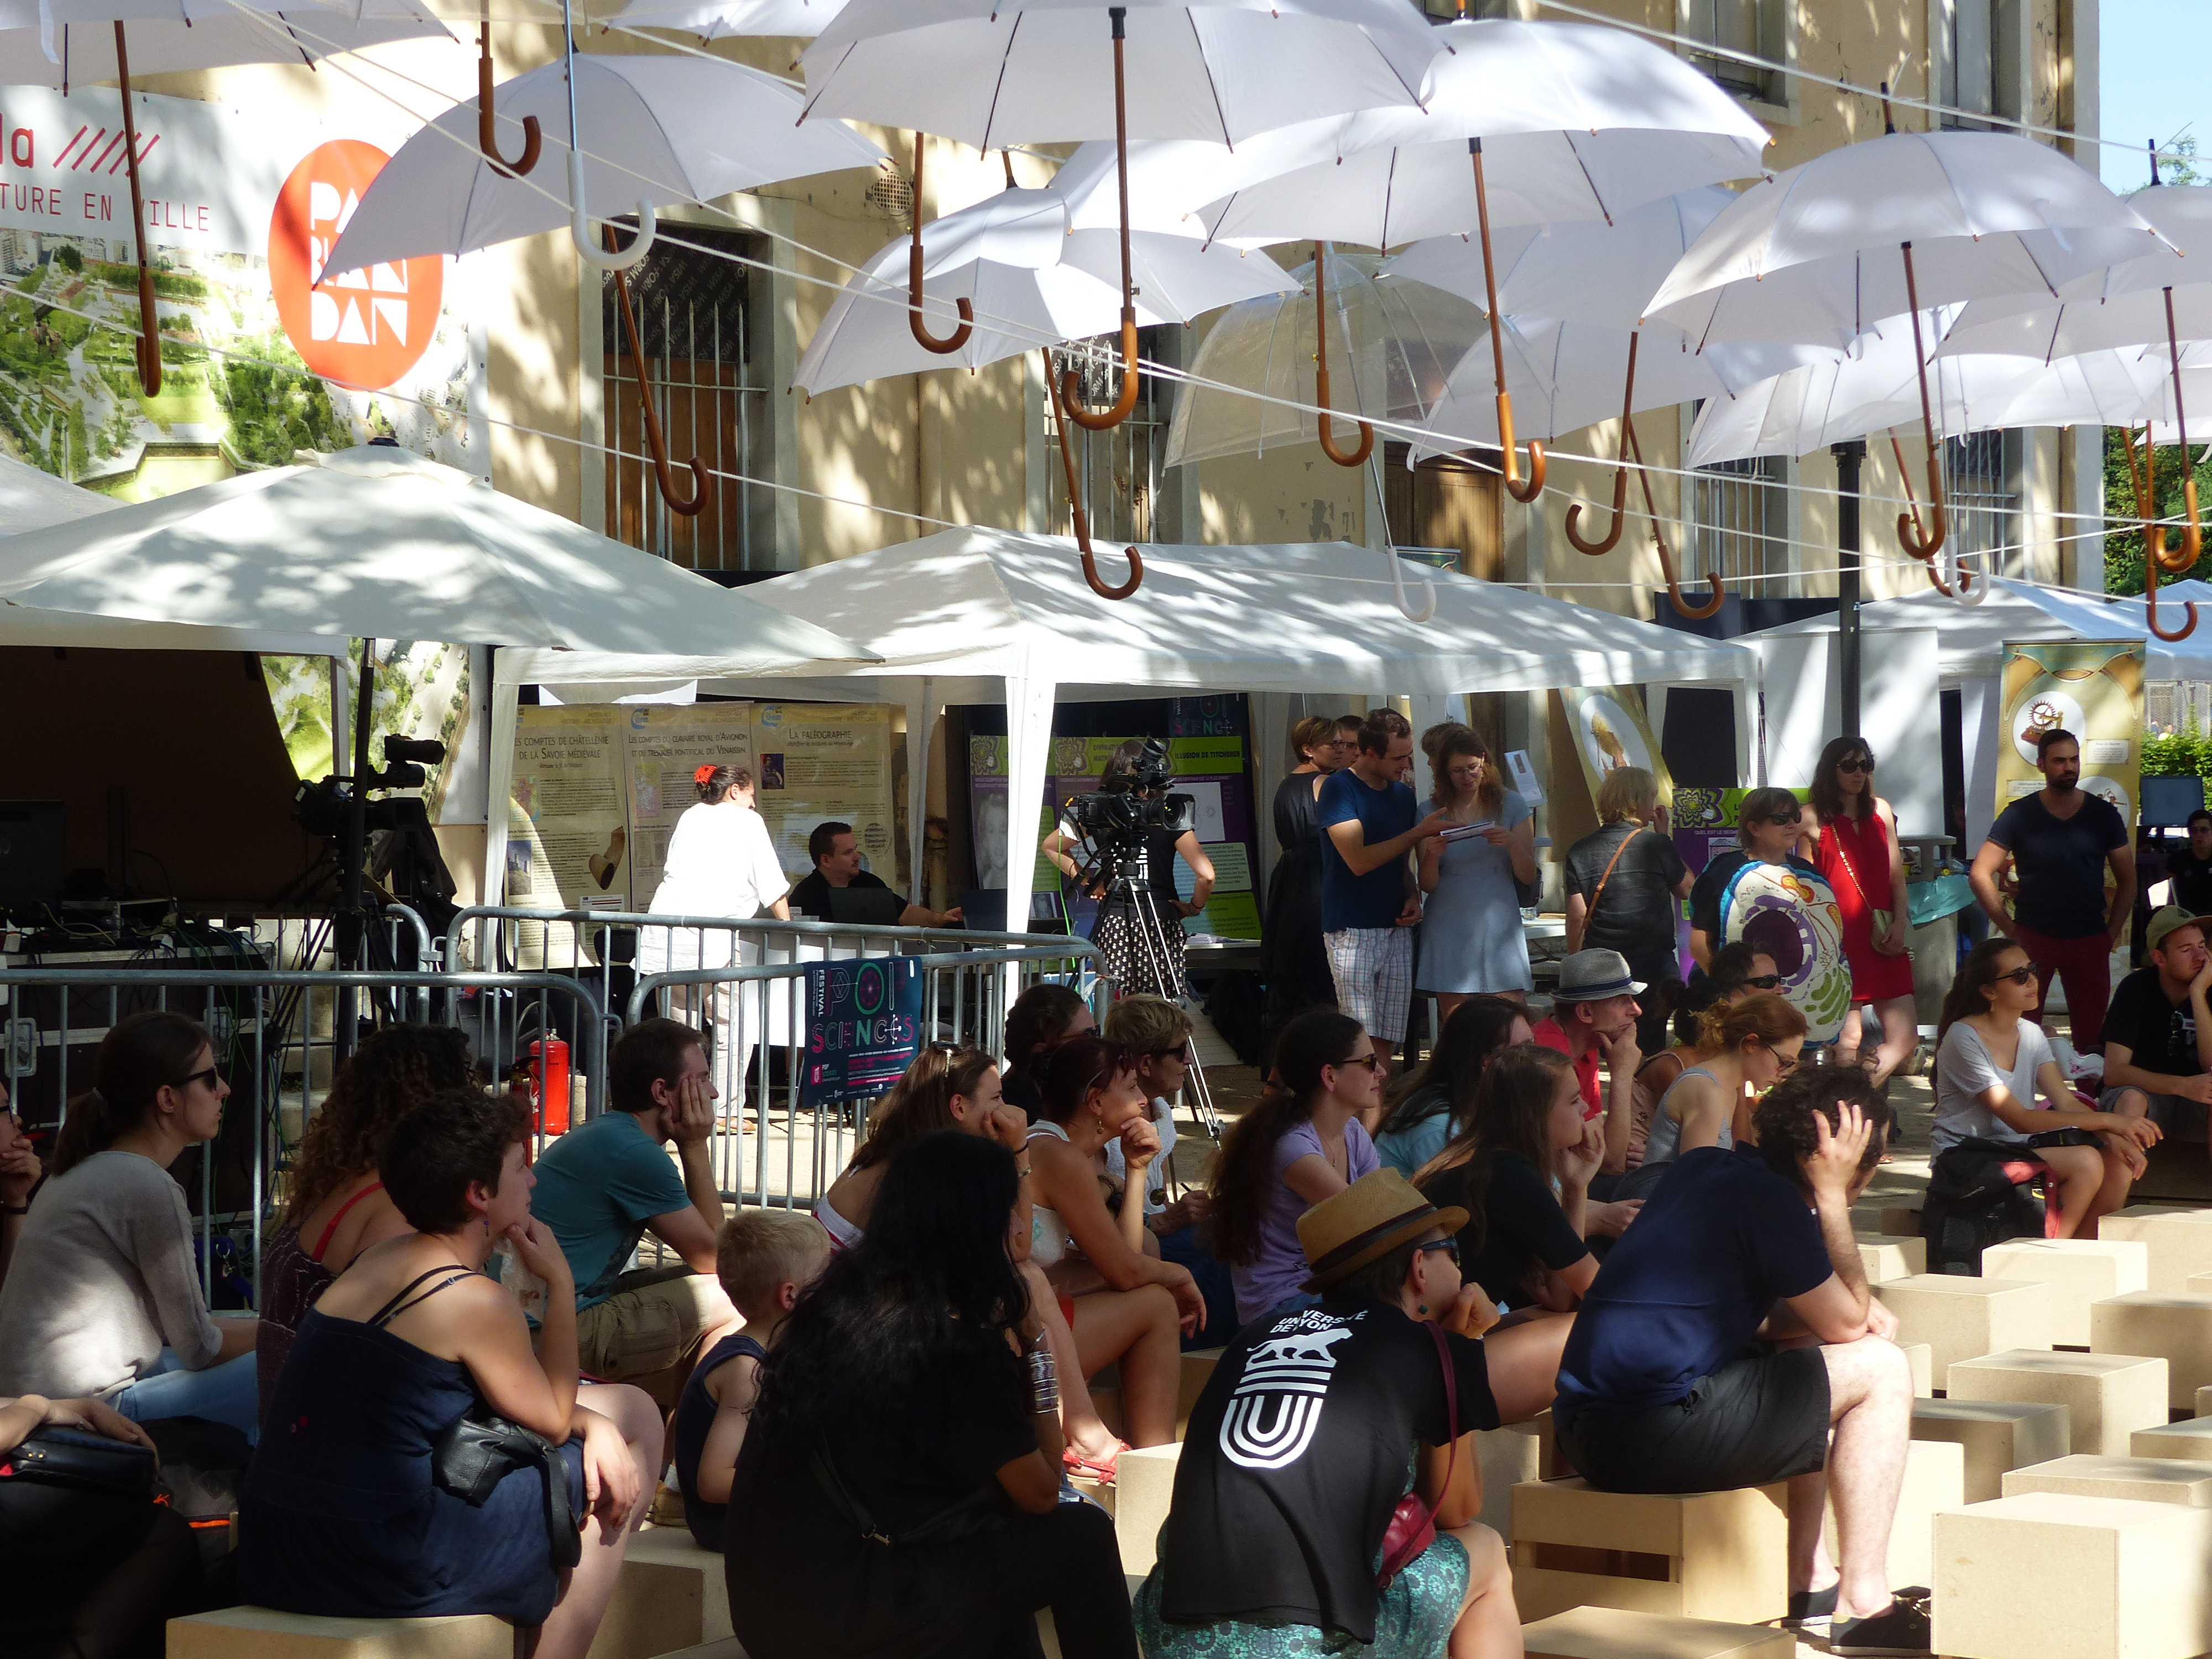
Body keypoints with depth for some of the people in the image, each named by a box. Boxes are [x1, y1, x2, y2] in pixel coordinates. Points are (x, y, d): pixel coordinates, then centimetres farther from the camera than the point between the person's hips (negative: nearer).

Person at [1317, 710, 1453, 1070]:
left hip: (1397, 930, 6)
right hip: (1352, 932, -6)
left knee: (1387, 1041, 3)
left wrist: (1413, 896, 5)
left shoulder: (1403, 795, 15)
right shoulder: (1339, 789, -7)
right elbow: (1359, 860, -16)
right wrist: (1420, 832, -14)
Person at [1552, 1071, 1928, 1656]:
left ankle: (1810, 1583, 26)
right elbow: (1846, 1322, -2)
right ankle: (1863, 1605, 2)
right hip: (1649, 1440, -9)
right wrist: (1830, 1196, 2)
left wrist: (1856, 1309, 11)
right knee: (1881, 1369, 0)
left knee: (1803, 1351, 28)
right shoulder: (1770, 1198, -10)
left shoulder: (1706, 1168, 17)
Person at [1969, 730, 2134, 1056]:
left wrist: (2112, 932, 3)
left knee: (2092, 1035, 1)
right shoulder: (2020, 815, 1)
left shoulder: (2103, 814, 6)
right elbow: (1980, 874, 0)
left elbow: (2127, 879, 13)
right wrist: (2010, 929, -5)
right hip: (2032, 938, -1)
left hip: (2089, 940, 1)